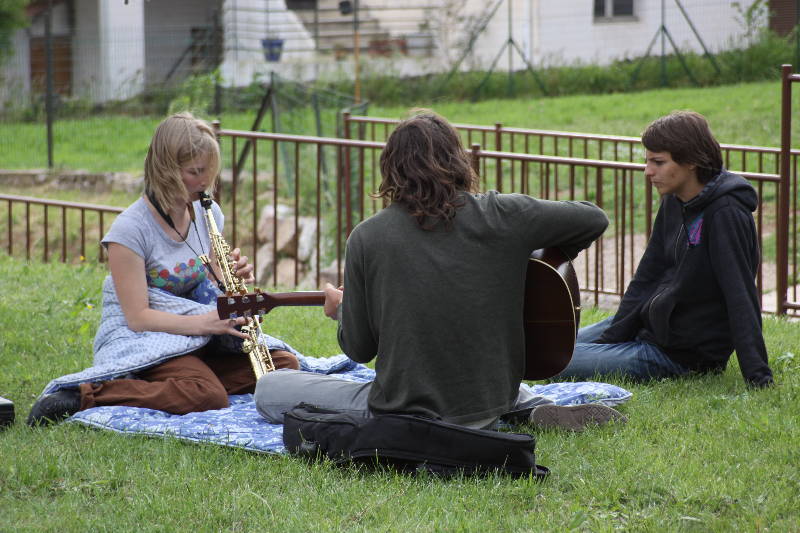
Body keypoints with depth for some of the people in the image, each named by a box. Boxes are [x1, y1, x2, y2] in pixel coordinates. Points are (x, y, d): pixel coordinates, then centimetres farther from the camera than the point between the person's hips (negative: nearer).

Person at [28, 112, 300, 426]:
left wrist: (235, 279, -9)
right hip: (138, 339, -8)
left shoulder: (207, 213, 7)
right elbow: (138, 316, -19)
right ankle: (86, 395, -24)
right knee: (209, 395, -34)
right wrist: (206, 322, -29)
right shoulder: (130, 229, -14)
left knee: (285, 365, -11)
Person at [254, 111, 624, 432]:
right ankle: (538, 411, 10)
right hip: (491, 407, 5)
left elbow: (358, 348, -2)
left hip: (403, 411, -5)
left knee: (268, 390, 12)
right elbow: (594, 219, 1)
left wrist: (340, 311, 22)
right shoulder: (499, 216, -6)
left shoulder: (367, 238, -9)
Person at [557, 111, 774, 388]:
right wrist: (610, 340, 4)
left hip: (680, 353, -9)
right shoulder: (673, 203, 4)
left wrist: (758, 376, -28)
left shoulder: (726, 215, -23)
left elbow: (742, 298, -25)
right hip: (651, 324, 9)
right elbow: (646, 278, 9)